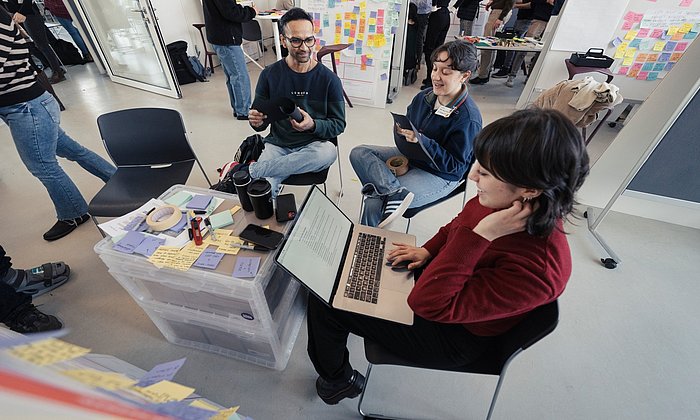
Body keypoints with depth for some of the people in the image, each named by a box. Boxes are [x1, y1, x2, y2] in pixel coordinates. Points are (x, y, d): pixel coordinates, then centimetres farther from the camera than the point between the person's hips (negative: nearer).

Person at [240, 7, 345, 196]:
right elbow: (261, 122, 9)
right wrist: (256, 121, -16)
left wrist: (313, 125, -20)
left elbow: (339, 124, 0)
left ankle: (248, 170, -23)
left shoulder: (329, 79, -2)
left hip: (313, 145, 2)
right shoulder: (269, 74, 3)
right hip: (277, 144, -1)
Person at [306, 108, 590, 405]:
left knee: (326, 300, -5)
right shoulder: (504, 200, -15)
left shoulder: (534, 268, -36)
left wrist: (481, 235, -40)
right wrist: (427, 251, -5)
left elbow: (428, 303, -36)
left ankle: (338, 380, 27)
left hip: (451, 335, -7)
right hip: (440, 276, 7)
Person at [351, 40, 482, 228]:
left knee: (375, 202, -25)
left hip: (438, 175, -7)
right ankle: (396, 192, -30)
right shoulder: (424, 96, -2)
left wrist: (422, 141, -32)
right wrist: (401, 130, -14)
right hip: (408, 156, 8)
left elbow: (454, 165, -20)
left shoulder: (468, 118, -21)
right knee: (358, 153, -12)